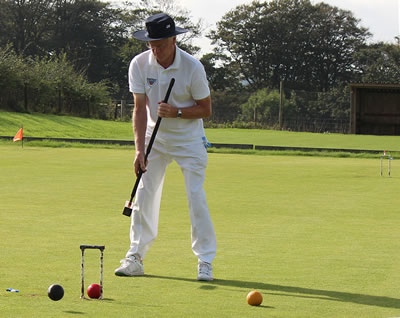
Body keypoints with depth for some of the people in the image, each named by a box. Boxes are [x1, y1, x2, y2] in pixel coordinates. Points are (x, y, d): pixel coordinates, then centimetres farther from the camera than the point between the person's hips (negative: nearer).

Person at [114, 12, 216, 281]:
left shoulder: (192, 67, -19)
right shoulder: (139, 64, -12)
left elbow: (205, 109, -9)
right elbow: (140, 108, -10)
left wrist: (176, 112, -26)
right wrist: (139, 149, -18)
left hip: (189, 140, -3)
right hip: (155, 137, 3)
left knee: (196, 197, -9)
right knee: (144, 195, -1)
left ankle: (205, 261, -1)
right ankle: (135, 258, 8)